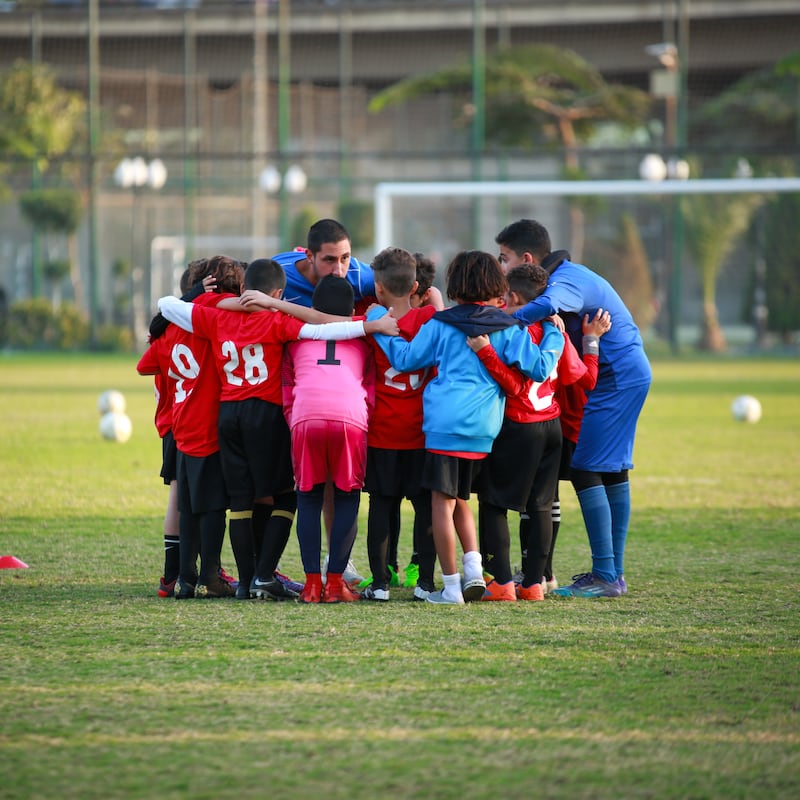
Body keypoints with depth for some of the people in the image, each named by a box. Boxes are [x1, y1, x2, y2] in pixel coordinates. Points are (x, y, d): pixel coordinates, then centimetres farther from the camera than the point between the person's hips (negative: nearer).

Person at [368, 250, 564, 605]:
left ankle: (451, 586, -1)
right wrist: (553, 335, 20)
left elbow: (406, 358, 7)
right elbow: (539, 367, 4)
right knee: (459, 499, 21)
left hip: (445, 424, -4)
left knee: (442, 502, 0)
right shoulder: (510, 329, 7)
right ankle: (474, 569, 7)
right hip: (484, 429, 4)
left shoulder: (441, 325, 4)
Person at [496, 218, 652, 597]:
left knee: (586, 469, -10)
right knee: (613, 470, 13)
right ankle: (614, 573, 18)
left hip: (615, 378, -10)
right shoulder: (566, 275, 12)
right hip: (631, 374, 10)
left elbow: (545, 305, -44)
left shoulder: (567, 280, -21)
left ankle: (605, 577, -11)